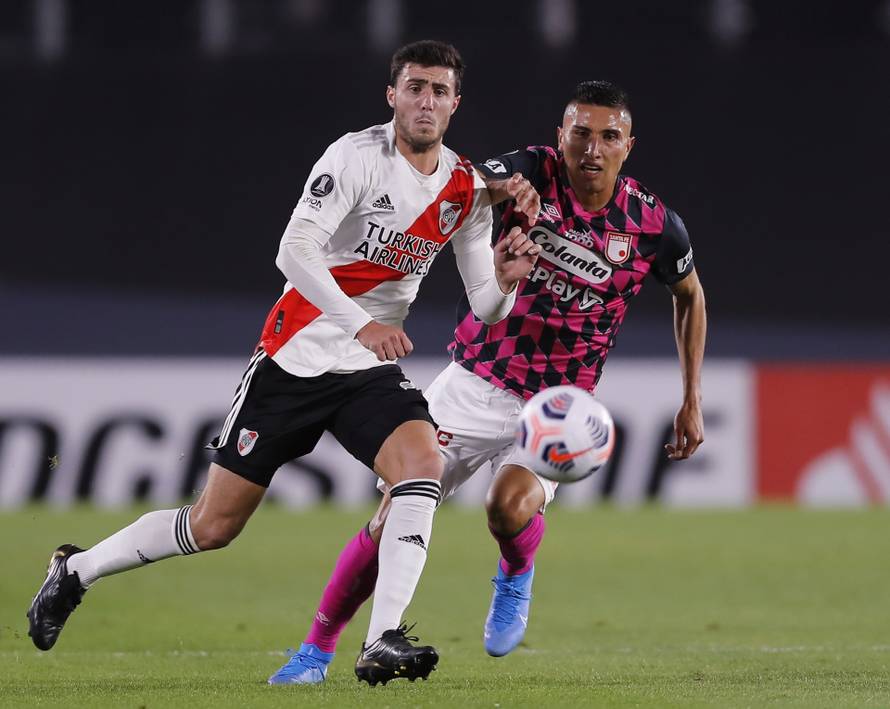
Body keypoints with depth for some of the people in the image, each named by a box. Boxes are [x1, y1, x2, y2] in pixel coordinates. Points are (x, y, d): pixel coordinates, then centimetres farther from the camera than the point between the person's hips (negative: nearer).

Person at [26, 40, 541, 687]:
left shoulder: (468, 188, 3)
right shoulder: (358, 155, -14)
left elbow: (485, 308, 7)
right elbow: (293, 251, -24)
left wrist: (504, 277, -15)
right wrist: (360, 325, -32)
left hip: (372, 369, 4)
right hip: (296, 358, -4)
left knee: (424, 465, -26)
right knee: (215, 524, 0)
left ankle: (382, 644, -27)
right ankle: (77, 571, 24)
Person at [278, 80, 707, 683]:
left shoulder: (654, 225, -7)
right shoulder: (533, 174, -11)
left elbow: (691, 294, 13)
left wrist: (693, 401, 11)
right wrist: (498, 186, -46)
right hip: (473, 385, 0)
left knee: (511, 508, -29)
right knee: (392, 522, -6)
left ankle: (516, 577, 8)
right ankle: (317, 650, 13)